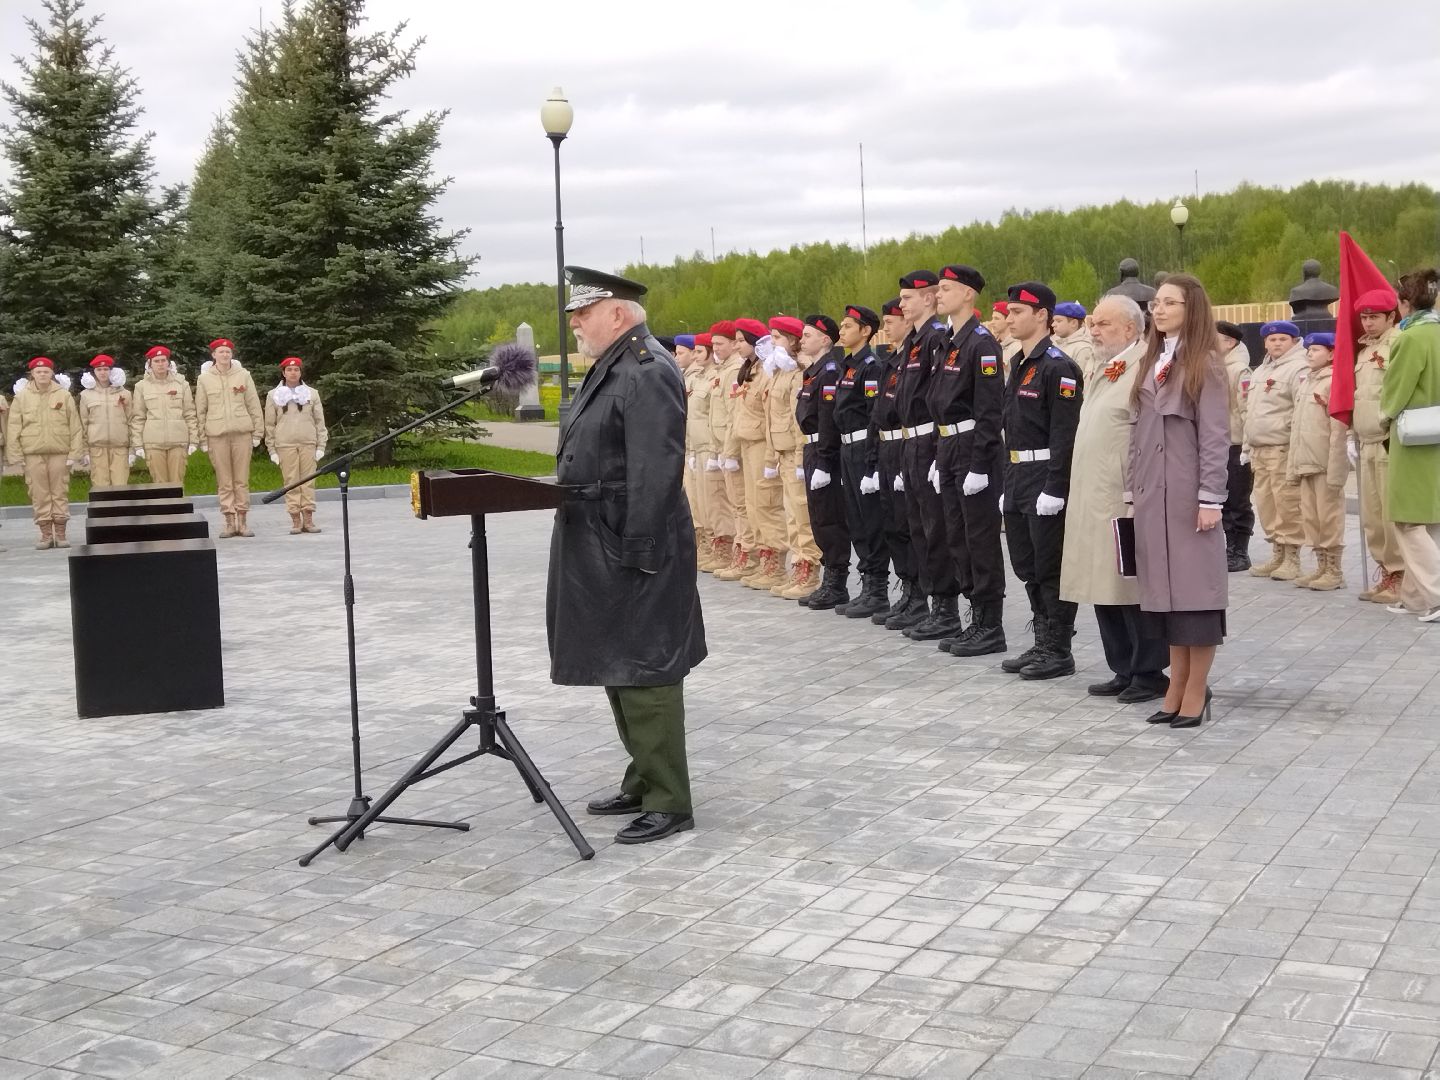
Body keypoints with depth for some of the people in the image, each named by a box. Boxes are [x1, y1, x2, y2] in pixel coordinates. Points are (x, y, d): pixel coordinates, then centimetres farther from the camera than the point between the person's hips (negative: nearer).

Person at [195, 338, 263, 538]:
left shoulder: (243, 375, 7)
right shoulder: (204, 379, 6)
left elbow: (254, 405, 7)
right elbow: (200, 411, 7)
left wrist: (257, 432, 3)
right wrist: (202, 438, 3)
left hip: (242, 432, 0)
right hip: (217, 435, 0)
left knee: (242, 480, 1)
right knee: (224, 481, 1)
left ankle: (242, 521, 6)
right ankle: (230, 522, 5)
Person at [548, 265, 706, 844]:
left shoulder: (649, 372, -17)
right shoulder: (609, 367, 15)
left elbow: (656, 472, -23)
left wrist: (637, 554, -24)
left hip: (631, 554, -10)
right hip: (597, 550, 10)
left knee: (643, 673, -5)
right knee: (616, 668, 16)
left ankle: (668, 802, 4)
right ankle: (644, 781, 28)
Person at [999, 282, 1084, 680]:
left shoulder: (1058, 367, -13)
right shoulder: (1020, 365, 15)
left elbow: (1065, 435, -19)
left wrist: (1054, 488, -22)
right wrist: (1009, 483, 17)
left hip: (1046, 480, -9)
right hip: (1019, 478, 10)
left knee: (1051, 568, -3)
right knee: (1027, 567, 13)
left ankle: (1059, 652, 5)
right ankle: (1043, 644, 22)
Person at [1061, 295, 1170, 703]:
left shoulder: (1143, 370, -12)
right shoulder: (1102, 371, 19)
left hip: (1125, 502, -9)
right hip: (1092, 501, 9)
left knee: (1132, 591, -3)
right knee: (1104, 592, 12)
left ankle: (1150, 673, 7)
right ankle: (1124, 671, 21)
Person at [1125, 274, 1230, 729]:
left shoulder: (1205, 364, -5)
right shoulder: (1151, 362, 15)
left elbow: (1215, 436, -9)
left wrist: (1210, 498, -14)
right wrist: (1132, 486, 11)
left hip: (1189, 493, -6)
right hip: (1152, 493, 6)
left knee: (1195, 585, -3)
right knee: (1164, 588, 6)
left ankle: (1196, 692, 3)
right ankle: (1177, 688, 12)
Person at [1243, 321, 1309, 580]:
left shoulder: (1298, 369, -7)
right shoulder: (1260, 372, 22)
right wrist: (1248, 445, 22)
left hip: (1283, 448, -9)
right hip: (1259, 449, 9)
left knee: (1287, 503, -8)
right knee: (1265, 502, 11)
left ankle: (1292, 557, -1)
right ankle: (1277, 554, 21)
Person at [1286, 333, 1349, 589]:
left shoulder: (1333, 382, -8)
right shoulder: (1306, 383, 18)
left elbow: (1338, 428, -14)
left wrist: (1335, 469, -18)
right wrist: (1292, 465, 14)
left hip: (1326, 464, -8)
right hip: (1306, 463, 8)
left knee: (1329, 518, -2)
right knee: (1310, 517, 10)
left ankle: (1335, 570, 5)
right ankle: (1321, 566, 19)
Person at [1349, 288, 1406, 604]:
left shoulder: (1400, 344, -7)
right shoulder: (1364, 349, 20)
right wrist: (1353, 435, 20)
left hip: (1390, 444, -9)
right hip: (1367, 444, 9)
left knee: (1393, 515, -7)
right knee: (1371, 517, 11)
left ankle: (1400, 575, -1)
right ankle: (1385, 572, 20)